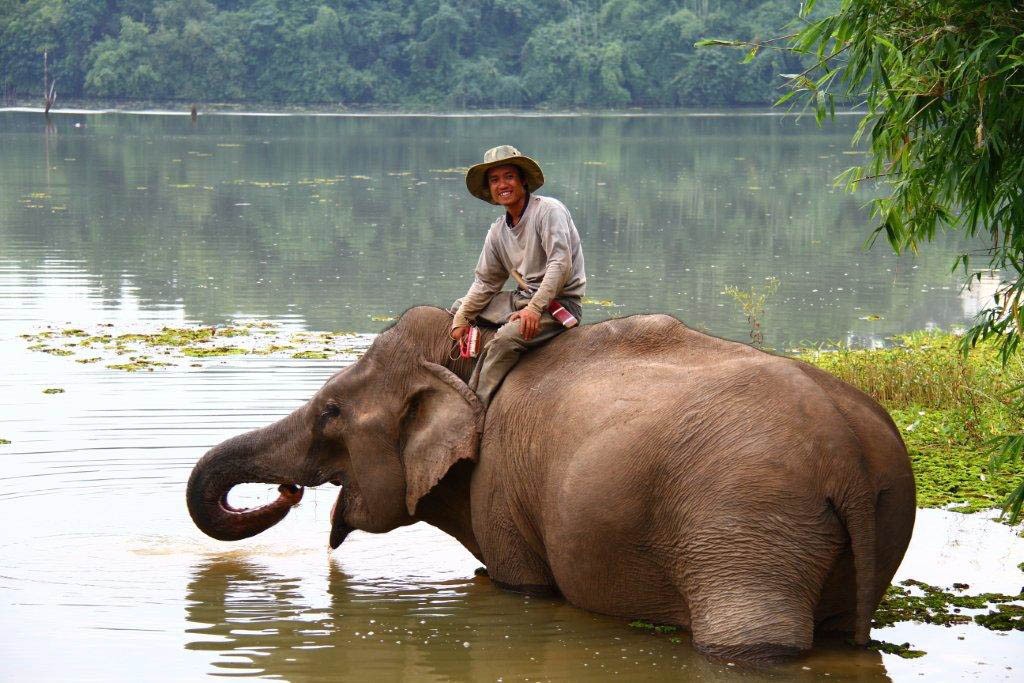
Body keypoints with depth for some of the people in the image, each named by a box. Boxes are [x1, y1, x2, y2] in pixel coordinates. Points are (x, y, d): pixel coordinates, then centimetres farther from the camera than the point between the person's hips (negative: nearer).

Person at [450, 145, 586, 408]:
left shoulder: (549, 211, -13)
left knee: (503, 341, -32)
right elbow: (485, 282, 16)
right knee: (459, 307, 14)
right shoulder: (498, 231, 11)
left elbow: (561, 264, -23)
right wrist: (461, 319, 3)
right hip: (523, 298, 9)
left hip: (560, 302, -9)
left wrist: (535, 308, -32)